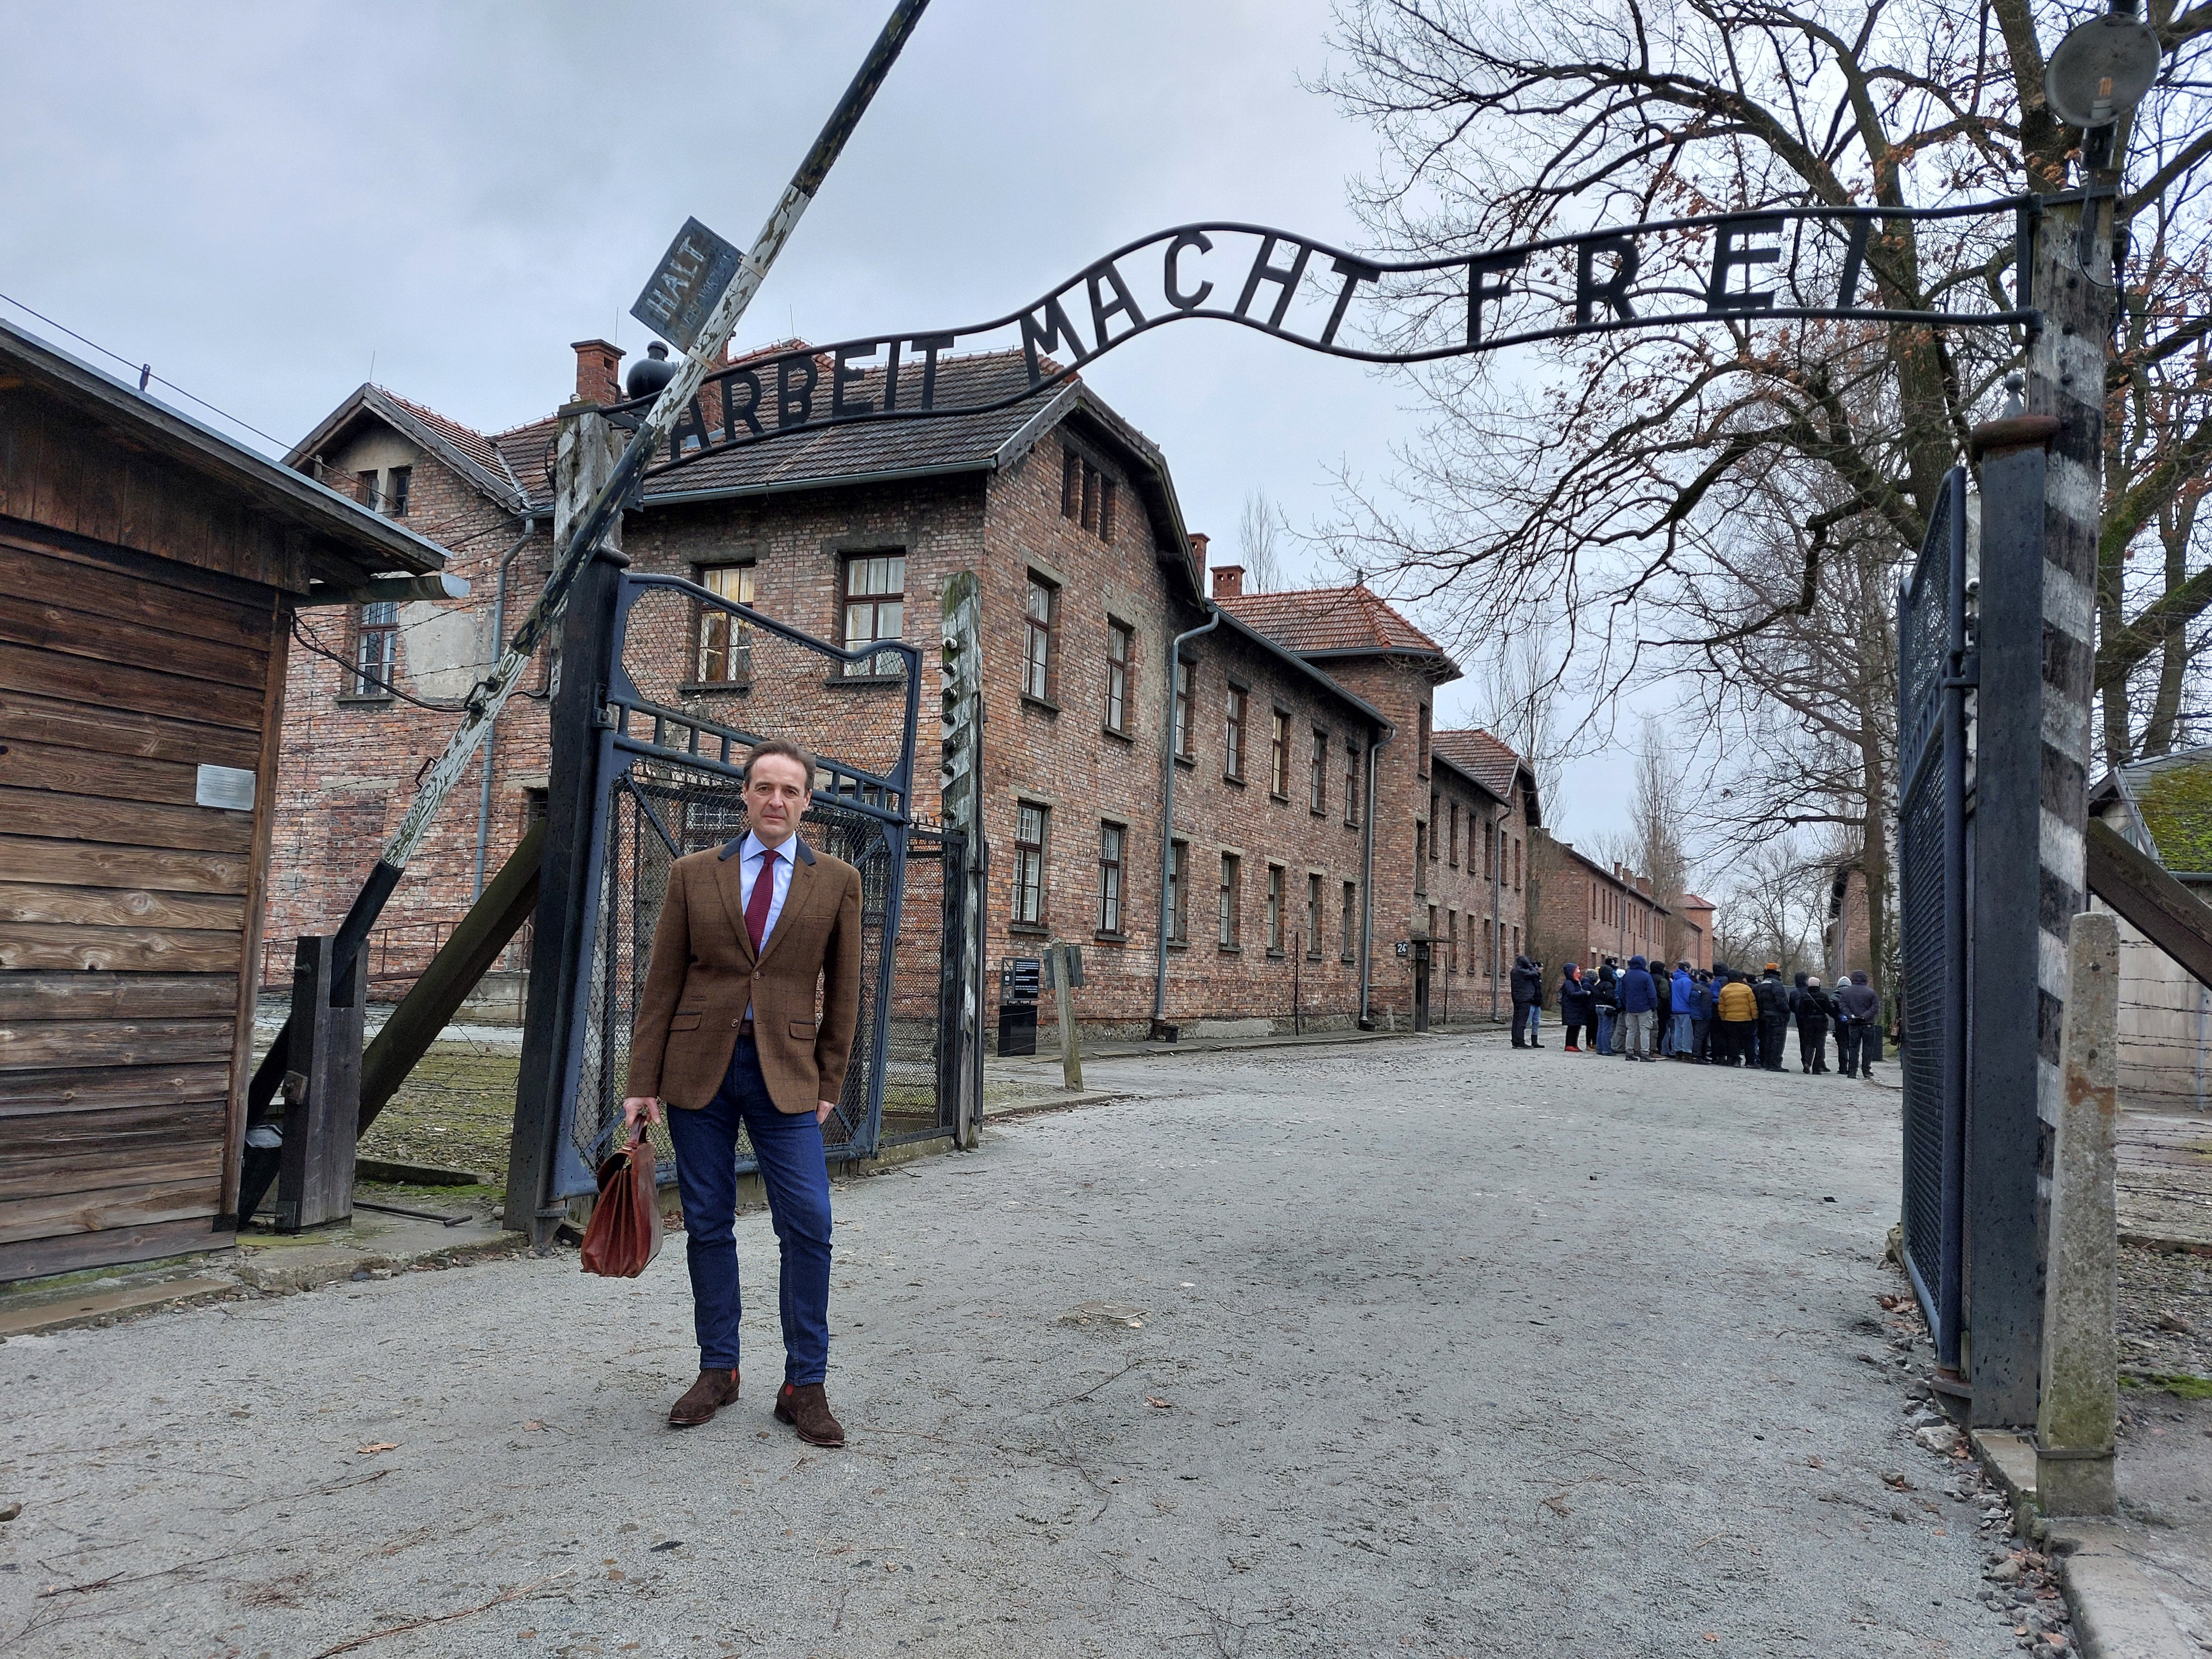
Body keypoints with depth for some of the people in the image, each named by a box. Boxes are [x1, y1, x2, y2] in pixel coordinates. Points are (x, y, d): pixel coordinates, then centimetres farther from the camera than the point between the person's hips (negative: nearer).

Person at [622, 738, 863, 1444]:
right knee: (708, 1226, 8)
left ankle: (805, 1386, 7)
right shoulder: (694, 875, 5)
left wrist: (829, 1084, 4)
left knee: (808, 1227, -6)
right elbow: (662, 984, 5)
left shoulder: (836, 881, 4)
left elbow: (842, 990, 7)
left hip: (786, 1071, -1)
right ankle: (718, 1371, 24)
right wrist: (642, 1084, 1)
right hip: (699, 1067, 1)